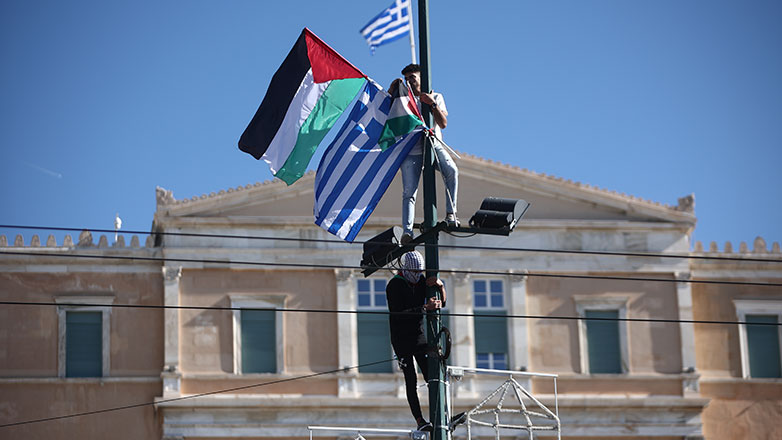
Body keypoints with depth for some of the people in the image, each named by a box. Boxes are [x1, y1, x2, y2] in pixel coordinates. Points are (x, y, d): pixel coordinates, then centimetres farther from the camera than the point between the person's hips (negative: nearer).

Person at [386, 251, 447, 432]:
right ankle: (420, 421, -10)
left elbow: (442, 301, 8)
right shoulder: (394, 286, -11)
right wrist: (424, 307, -30)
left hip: (420, 336, 5)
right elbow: (398, 311, -24)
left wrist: (440, 285, -12)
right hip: (401, 340, -5)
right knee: (411, 381, -7)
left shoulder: (421, 281, 8)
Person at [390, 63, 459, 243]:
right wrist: (391, 91, -3)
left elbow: (443, 124, 0)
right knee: (409, 192, -12)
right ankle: (407, 231, -15)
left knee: (452, 170, -30)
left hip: (433, 146, -1)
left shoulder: (436, 97, 12)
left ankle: (451, 213, -26)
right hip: (411, 151, 1)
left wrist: (432, 104, -12)